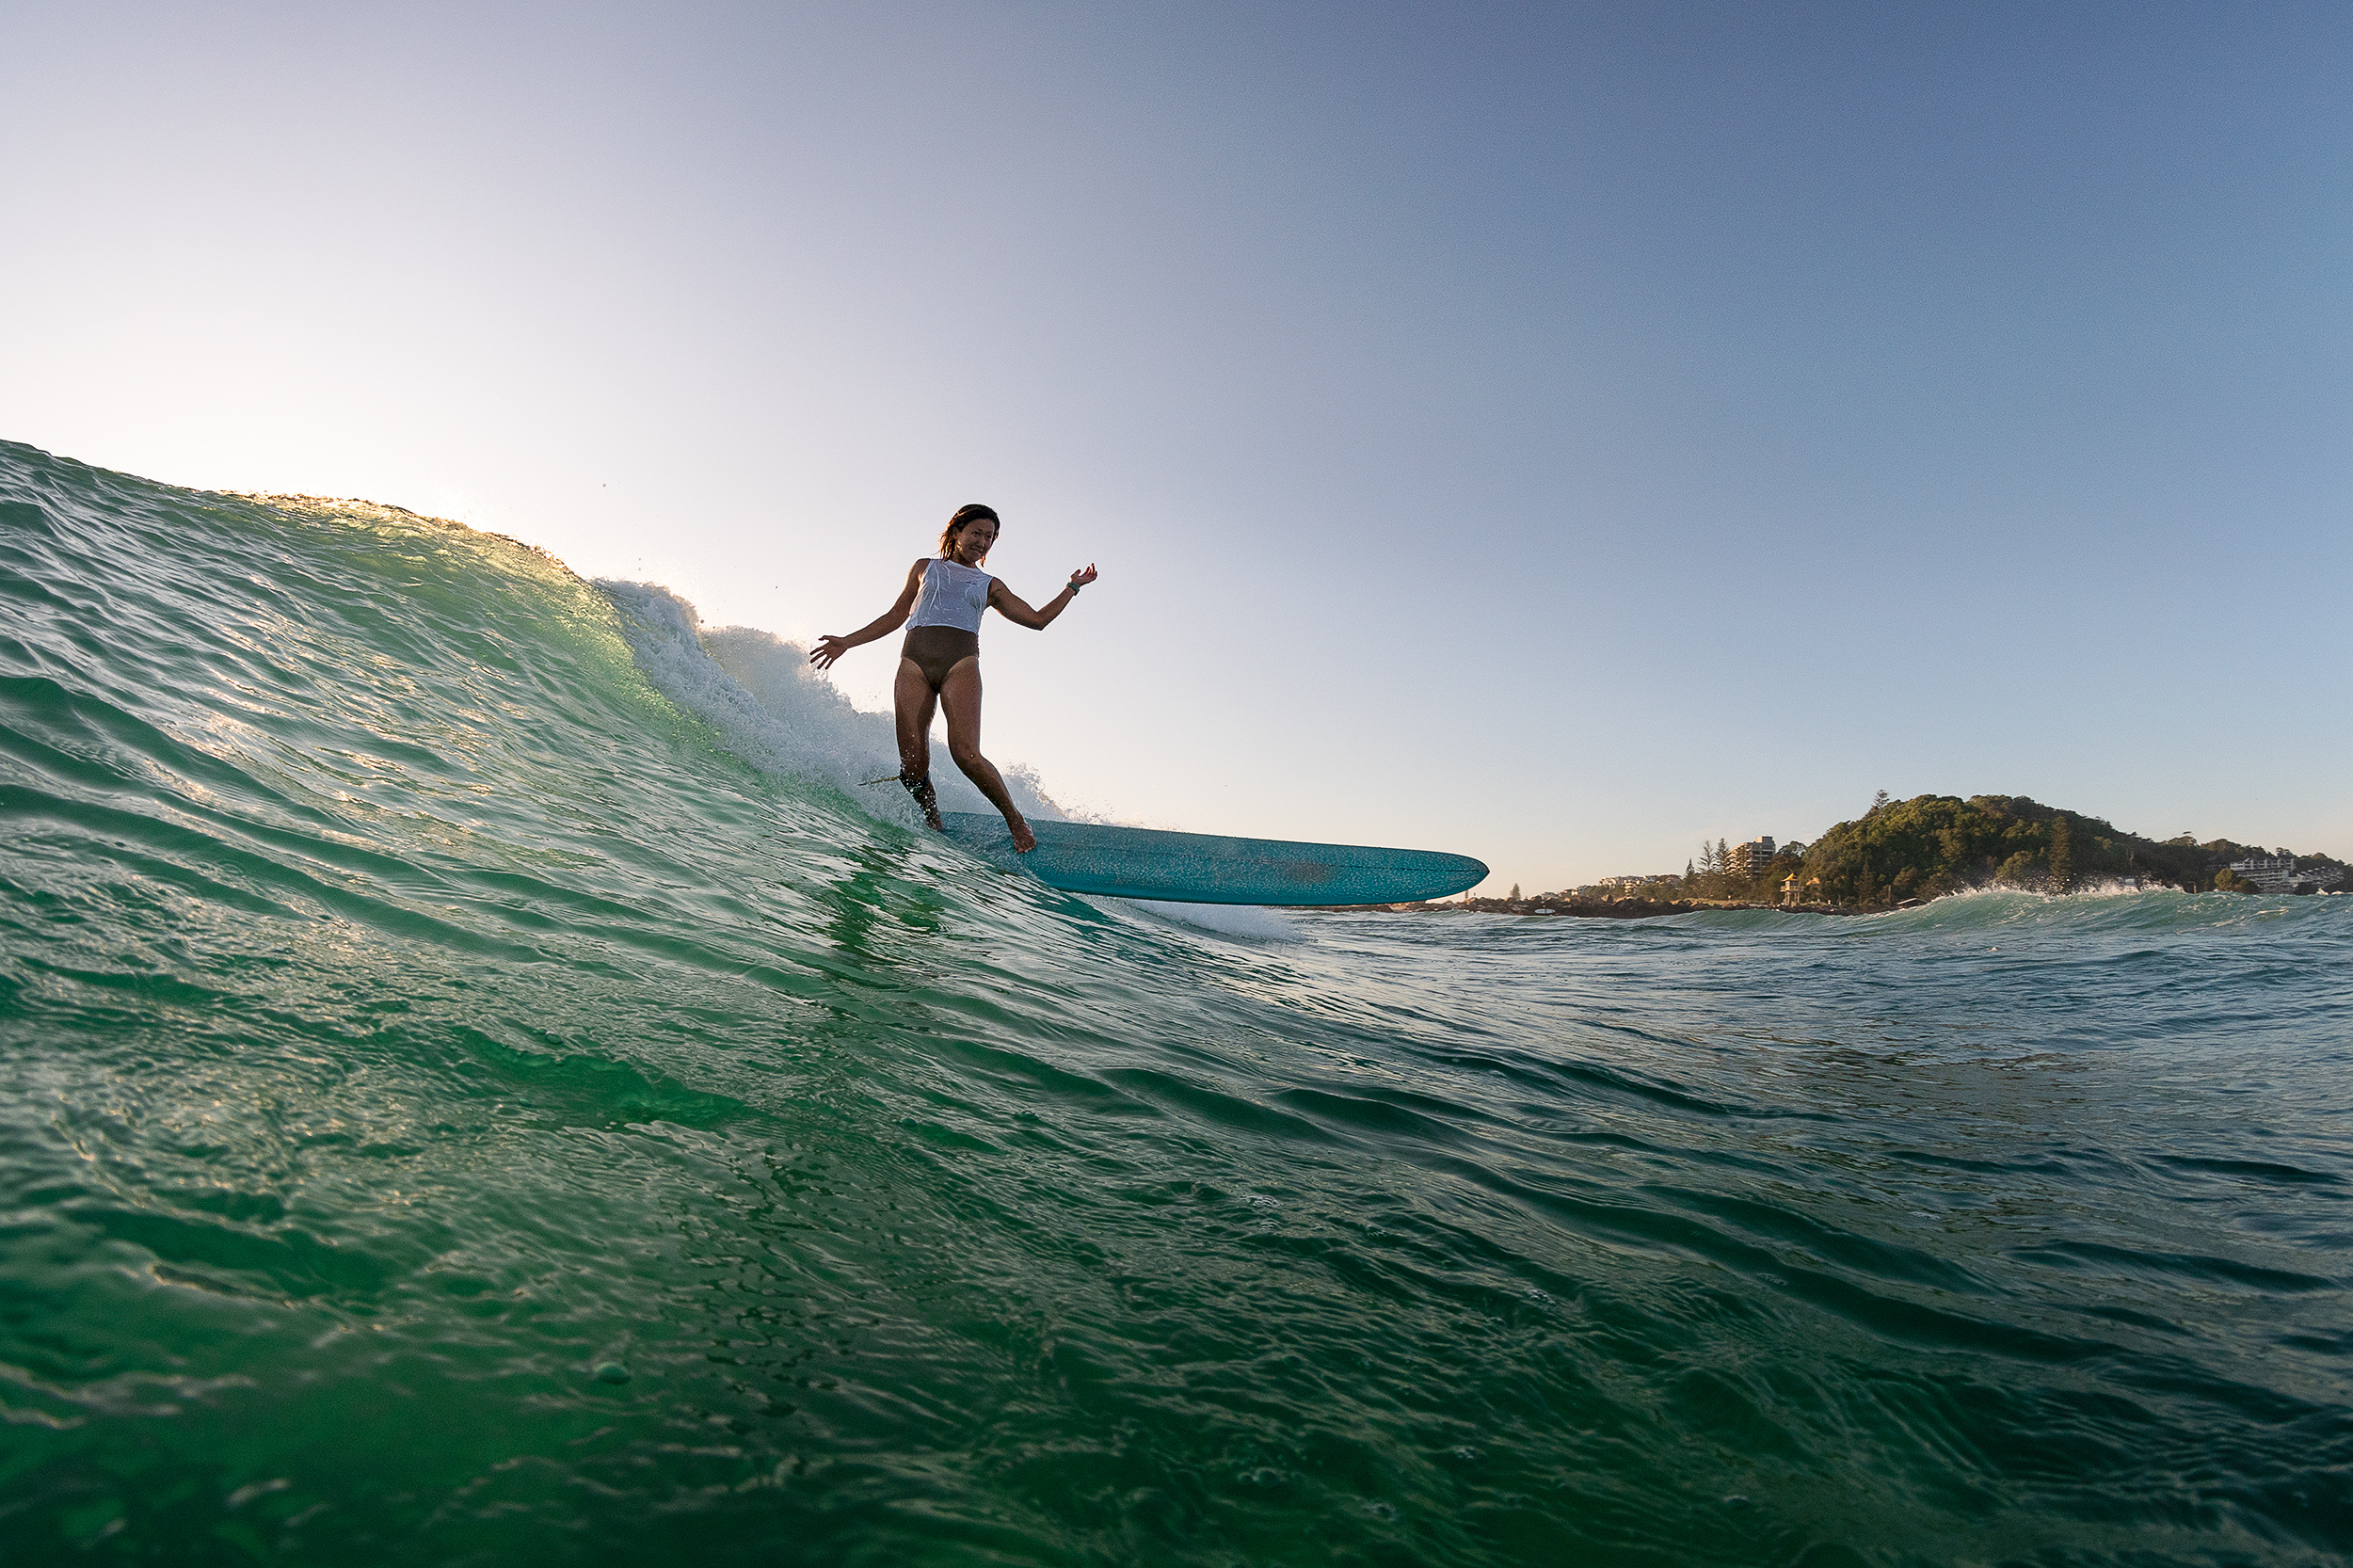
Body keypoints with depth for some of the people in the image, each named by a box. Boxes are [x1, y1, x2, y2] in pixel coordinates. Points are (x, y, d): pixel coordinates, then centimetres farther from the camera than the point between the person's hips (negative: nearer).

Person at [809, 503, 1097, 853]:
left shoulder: (990, 585, 24)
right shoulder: (925, 568, 24)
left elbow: (1037, 620, 20)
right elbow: (897, 615, 27)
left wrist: (1072, 588, 16)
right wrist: (847, 641, 23)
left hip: (961, 663, -1)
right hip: (915, 660, 1)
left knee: (965, 753, -23)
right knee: (913, 765, -12)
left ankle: (1016, 821, -8)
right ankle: (934, 826, 11)